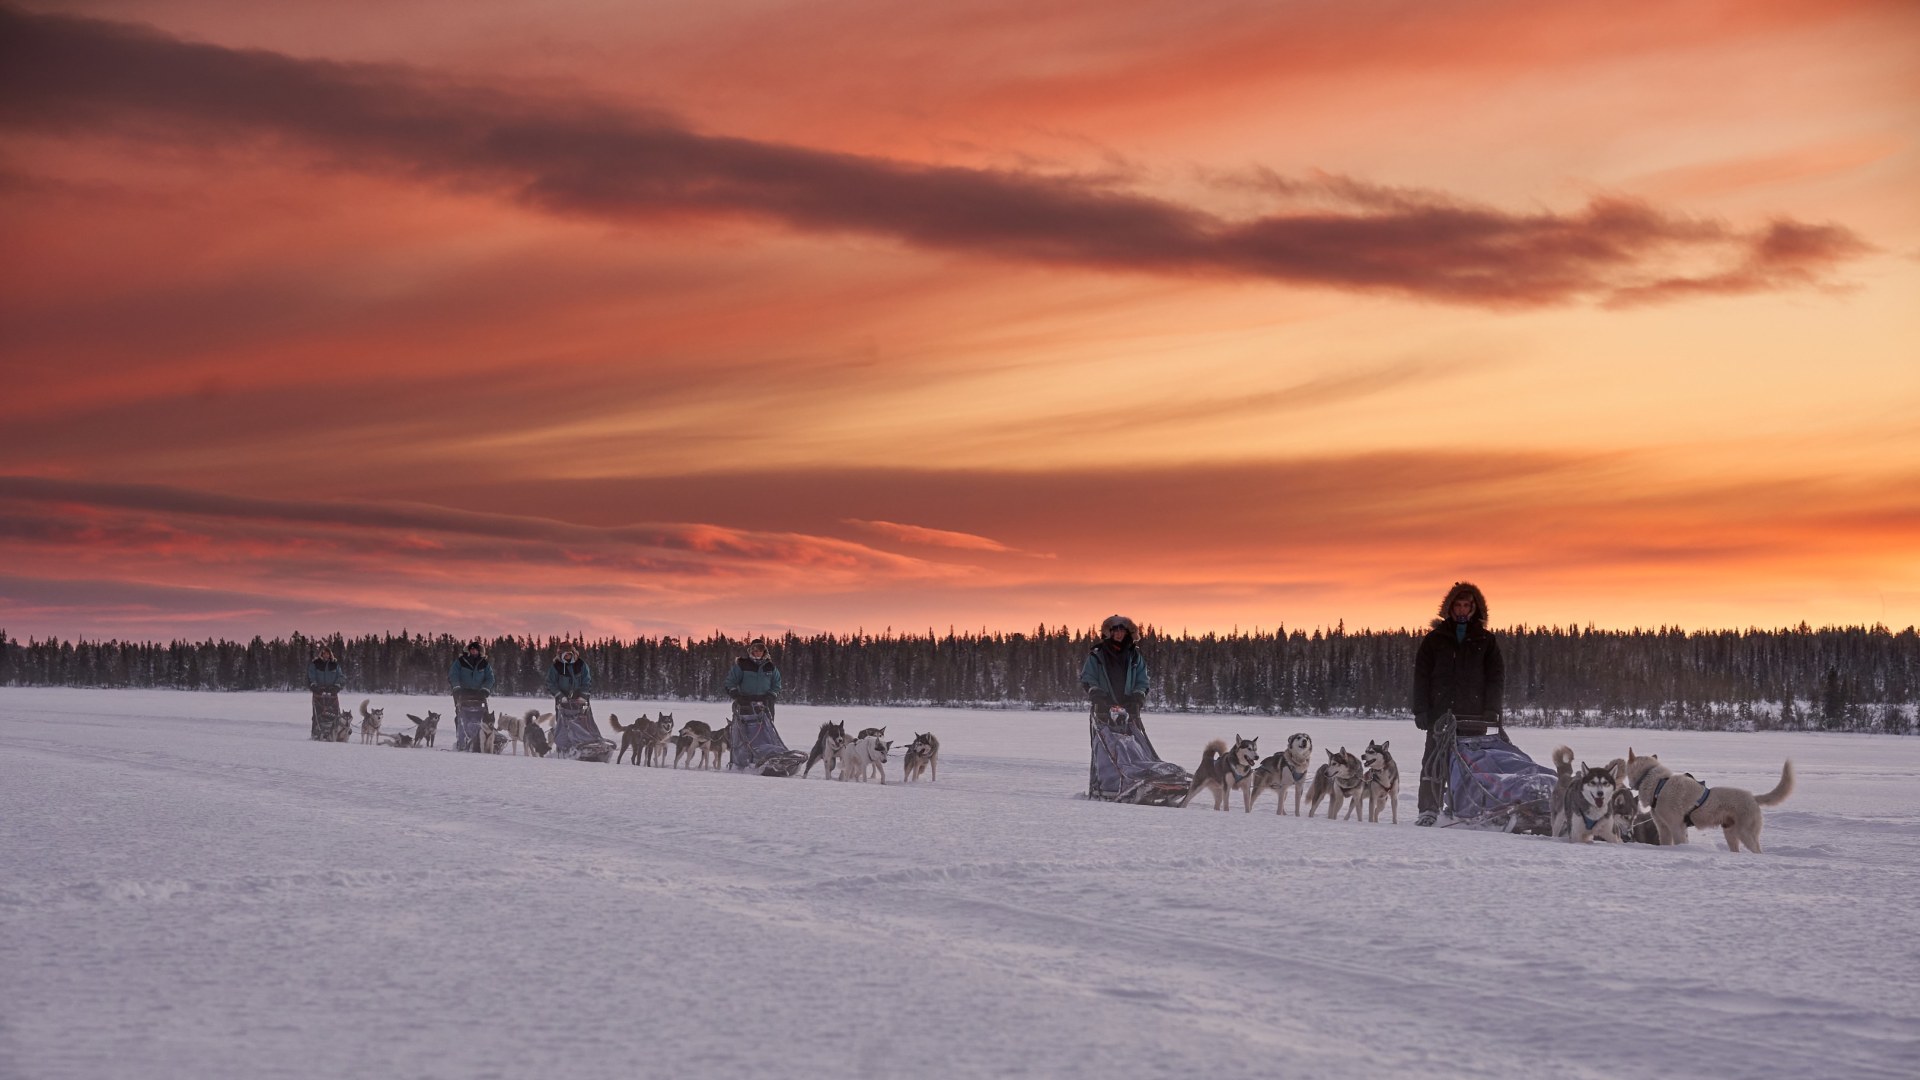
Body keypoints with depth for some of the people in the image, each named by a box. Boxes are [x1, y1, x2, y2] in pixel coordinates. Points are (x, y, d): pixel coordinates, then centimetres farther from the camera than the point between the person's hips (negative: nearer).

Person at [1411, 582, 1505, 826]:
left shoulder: (1486, 640, 11)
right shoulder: (1435, 639, 9)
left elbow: (1497, 676, 7)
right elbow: (1421, 676, 6)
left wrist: (1491, 709, -4)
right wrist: (1421, 710, -4)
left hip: (1473, 714, 0)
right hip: (1440, 712, 0)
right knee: (1435, 760, -6)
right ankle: (1429, 810, -5)